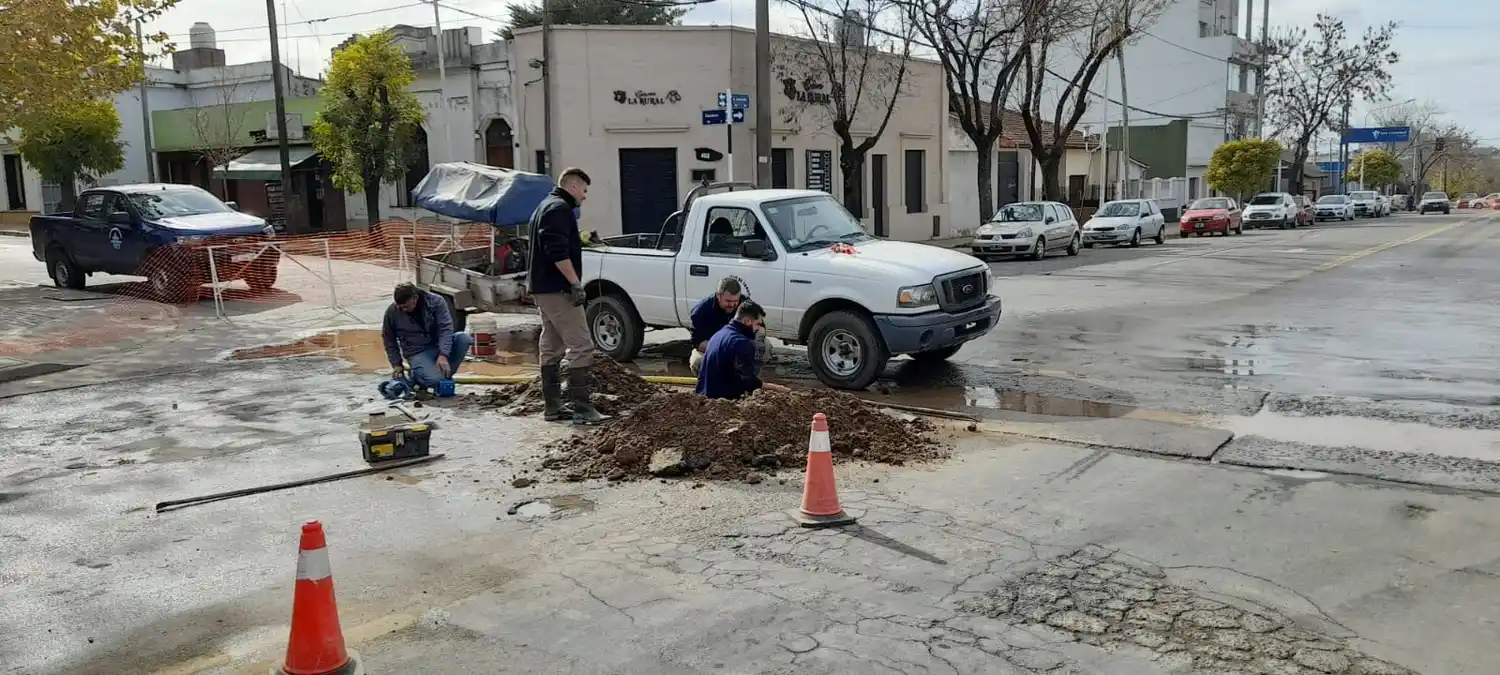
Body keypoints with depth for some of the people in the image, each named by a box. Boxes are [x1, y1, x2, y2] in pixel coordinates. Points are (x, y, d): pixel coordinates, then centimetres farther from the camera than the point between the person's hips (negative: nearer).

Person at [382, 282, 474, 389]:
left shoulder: (436, 301, -13)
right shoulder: (392, 312, -9)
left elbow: (446, 328, -18)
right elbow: (389, 340, 7)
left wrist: (443, 355, -30)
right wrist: (396, 364, 5)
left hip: (440, 345, 2)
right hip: (418, 352, -2)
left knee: (464, 338, -29)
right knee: (435, 380, -31)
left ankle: (445, 375, -11)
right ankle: (416, 374, 6)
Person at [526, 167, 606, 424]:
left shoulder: (545, 207, 22)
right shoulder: (560, 209, -12)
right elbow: (558, 252, -23)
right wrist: (576, 283, -23)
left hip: (541, 288, 11)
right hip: (557, 289, -11)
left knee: (551, 348, 12)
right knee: (581, 346, -11)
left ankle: (552, 407, 16)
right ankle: (581, 408, -13)